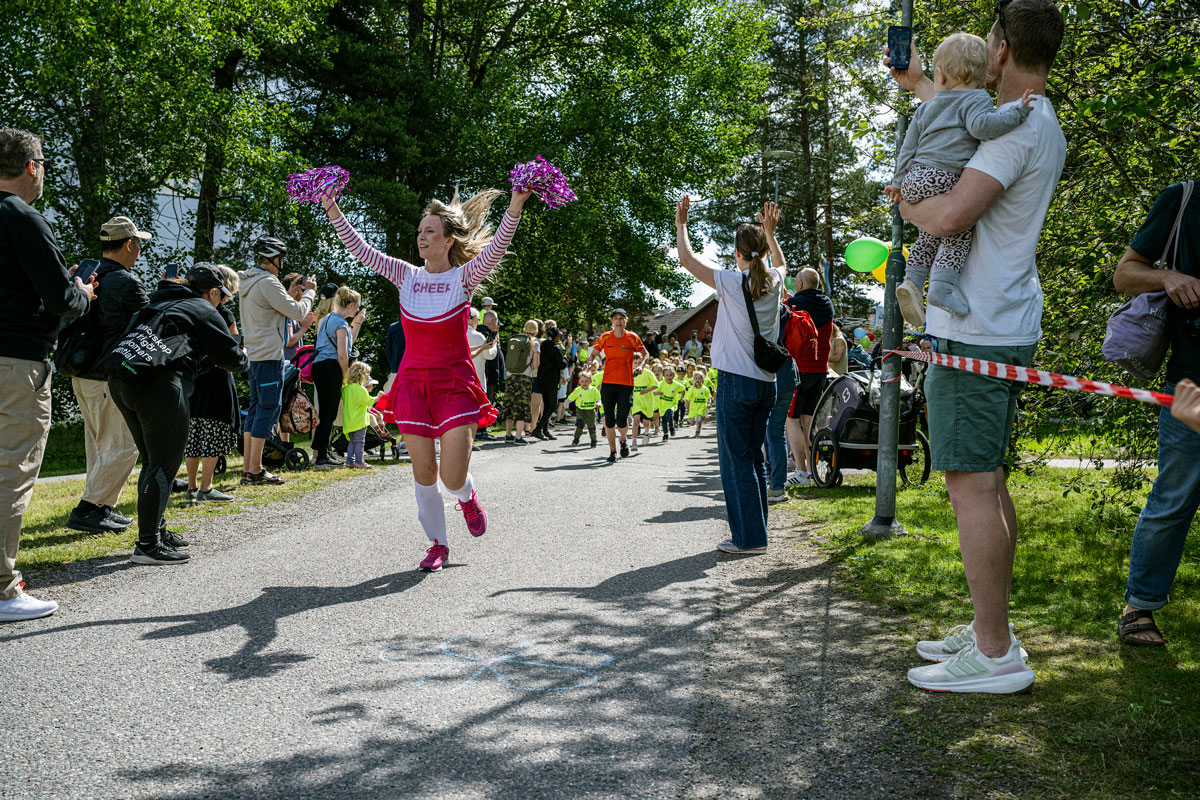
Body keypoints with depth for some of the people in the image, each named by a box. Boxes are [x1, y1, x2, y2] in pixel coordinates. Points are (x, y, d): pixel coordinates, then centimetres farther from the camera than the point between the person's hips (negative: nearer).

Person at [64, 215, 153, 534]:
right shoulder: (126, 282, -16)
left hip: (83, 375, 9)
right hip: (108, 377, -9)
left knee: (100, 445, 16)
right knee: (122, 447, -4)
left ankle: (103, 509, 20)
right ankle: (86, 510, -5)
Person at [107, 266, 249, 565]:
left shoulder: (158, 303, 28)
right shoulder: (206, 312, 6)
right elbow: (232, 359, 9)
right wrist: (244, 360, 31)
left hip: (121, 380, 8)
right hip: (159, 385, -8)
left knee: (152, 460, 19)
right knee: (164, 463, -5)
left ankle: (157, 530, 26)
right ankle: (147, 544, -8)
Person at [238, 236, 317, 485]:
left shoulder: (246, 282, 15)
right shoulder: (268, 283, -15)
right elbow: (297, 312, -15)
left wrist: (302, 296, 15)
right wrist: (309, 292, 1)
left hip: (255, 354, 10)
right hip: (269, 356, -10)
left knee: (256, 408, 12)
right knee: (269, 408, -7)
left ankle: (248, 469, 14)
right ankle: (255, 471, -7)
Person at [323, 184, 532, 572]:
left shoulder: (464, 277, -4)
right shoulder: (406, 276, 5)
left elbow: (496, 248, -20)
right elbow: (360, 249, 2)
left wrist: (515, 207, -33)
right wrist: (332, 209, -5)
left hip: (455, 383, -3)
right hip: (413, 382, 3)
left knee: (453, 478, -9)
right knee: (423, 473, 4)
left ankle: (467, 496, 28)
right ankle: (437, 544, 22)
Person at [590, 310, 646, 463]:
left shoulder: (632, 338, 0)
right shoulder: (605, 337, 3)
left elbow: (644, 354, 14)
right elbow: (593, 354, 12)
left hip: (626, 384, -1)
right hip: (608, 383, 2)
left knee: (622, 420, -10)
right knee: (609, 420, 2)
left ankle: (623, 440, 23)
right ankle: (612, 450, 18)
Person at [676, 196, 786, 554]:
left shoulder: (733, 282, -11)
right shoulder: (773, 282, 6)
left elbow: (687, 259, -2)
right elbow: (780, 264, 33)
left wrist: (681, 223, 11)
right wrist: (770, 231, 38)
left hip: (736, 380, -7)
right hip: (766, 382, 7)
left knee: (736, 460, -2)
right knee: (754, 459, 14)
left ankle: (750, 538, -1)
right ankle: (755, 533, 18)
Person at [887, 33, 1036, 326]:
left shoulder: (926, 107, 23)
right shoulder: (976, 100, 2)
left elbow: (909, 148, 24)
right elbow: (981, 125, -19)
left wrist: (900, 180, 32)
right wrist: (1016, 111, -10)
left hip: (916, 179, 8)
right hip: (943, 181, -8)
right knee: (959, 230, -7)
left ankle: (913, 279, 13)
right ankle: (943, 283, -23)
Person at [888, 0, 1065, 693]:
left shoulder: (1020, 128, -15)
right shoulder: (1041, 128, 17)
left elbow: (951, 215, -26)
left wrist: (906, 201, -5)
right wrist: (916, 84, 47)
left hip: (975, 334, -10)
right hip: (1005, 328, 11)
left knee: (971, 483, -10)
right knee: (989, 481, 14)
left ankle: (995, 655, -6)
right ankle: (991, 630, 22)